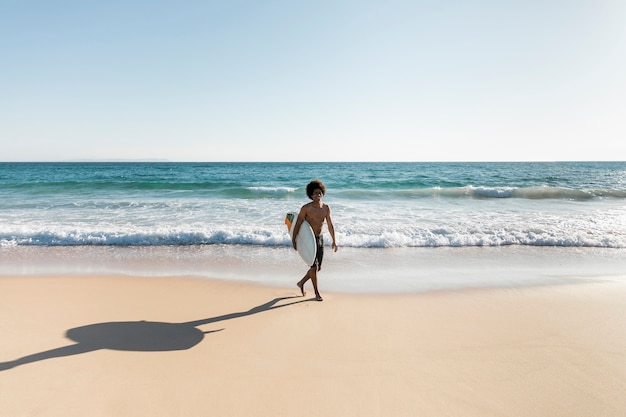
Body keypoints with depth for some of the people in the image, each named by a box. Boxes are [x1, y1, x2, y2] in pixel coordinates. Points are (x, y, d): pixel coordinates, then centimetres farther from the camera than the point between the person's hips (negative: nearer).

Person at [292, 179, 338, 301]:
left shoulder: (326, 208, -1)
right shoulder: (306, 208, -15)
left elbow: (330, 225, 7)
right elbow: (298, 224, -10)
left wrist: (334, 241, 7)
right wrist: (293, 240, -9)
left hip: (320, 239, 6)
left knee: (318, 267, 12)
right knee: (314, 266, -7)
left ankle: (301, 283, 34)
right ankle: (317, 293, 10)